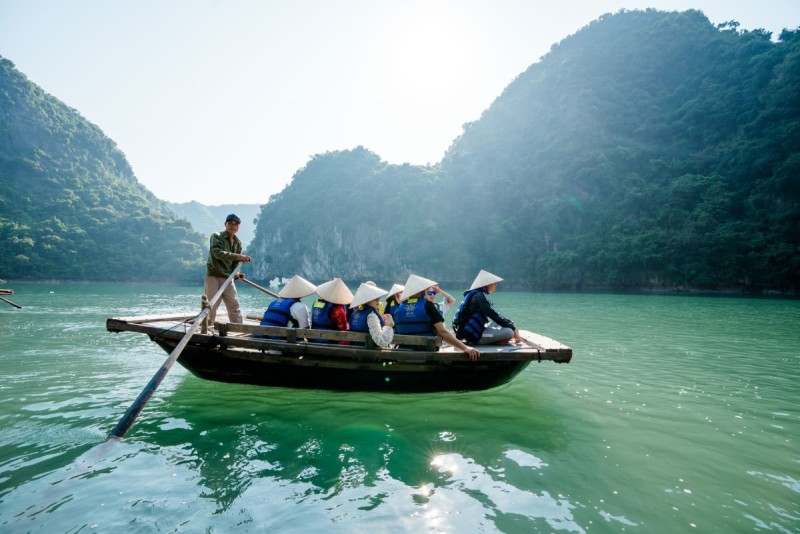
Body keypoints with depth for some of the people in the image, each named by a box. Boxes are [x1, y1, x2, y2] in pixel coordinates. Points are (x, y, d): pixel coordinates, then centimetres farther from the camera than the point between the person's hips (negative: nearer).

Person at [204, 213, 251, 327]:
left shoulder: (238, 242, 13)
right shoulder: (216, 236, -4)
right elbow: (218, 253, -21)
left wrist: (235, 273, -3)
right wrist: (237, 256, -29)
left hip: (228, 278, 5)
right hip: (213, 276, -5)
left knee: (235, 306, 2)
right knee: (211, 307, -3)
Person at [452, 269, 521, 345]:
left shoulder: (474, 294, 15)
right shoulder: (478, 296, -14)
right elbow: (494, 316, -19)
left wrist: (510, 324, 9)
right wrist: (513, 328, -13)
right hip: (473, 335, -11)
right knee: (509, 332, -21)